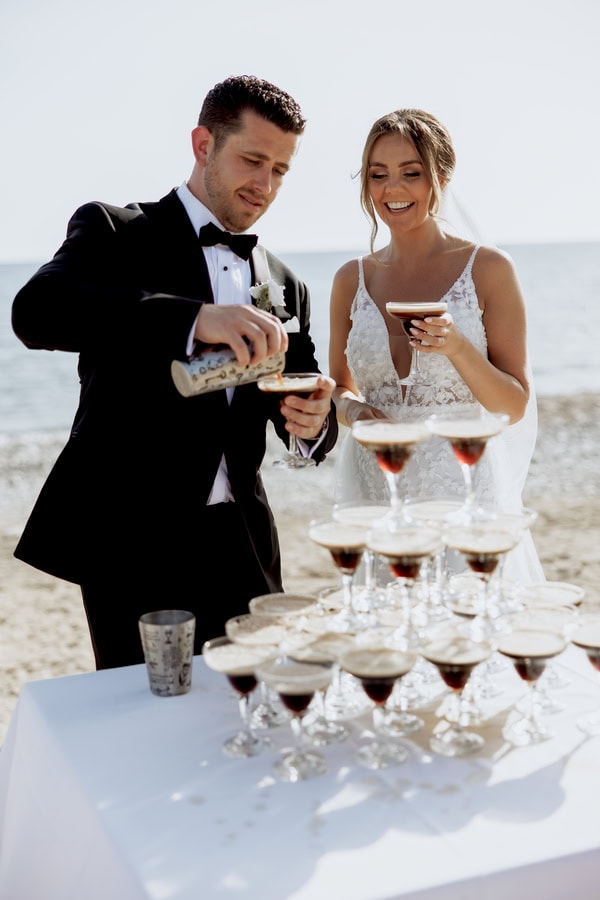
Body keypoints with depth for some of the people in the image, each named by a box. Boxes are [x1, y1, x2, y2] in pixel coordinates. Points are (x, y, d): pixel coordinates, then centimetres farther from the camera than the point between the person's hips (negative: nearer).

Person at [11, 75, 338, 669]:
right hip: (132, 547, -4)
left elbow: (306, 407, 16)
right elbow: (36, 311, -22)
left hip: (242, 550, 5)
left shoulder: (285, 286, 13)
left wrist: (314, 420, -9)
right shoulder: (112, 231, -2)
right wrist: (194, 318, -34)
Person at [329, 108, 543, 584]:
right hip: (373, 492, 3)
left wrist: (458, 347, -18)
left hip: (461, 491, -3)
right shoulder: (351, 279, 7)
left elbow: (515, 407, -3)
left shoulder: (489, 269, -3)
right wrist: (355, 410, -5)